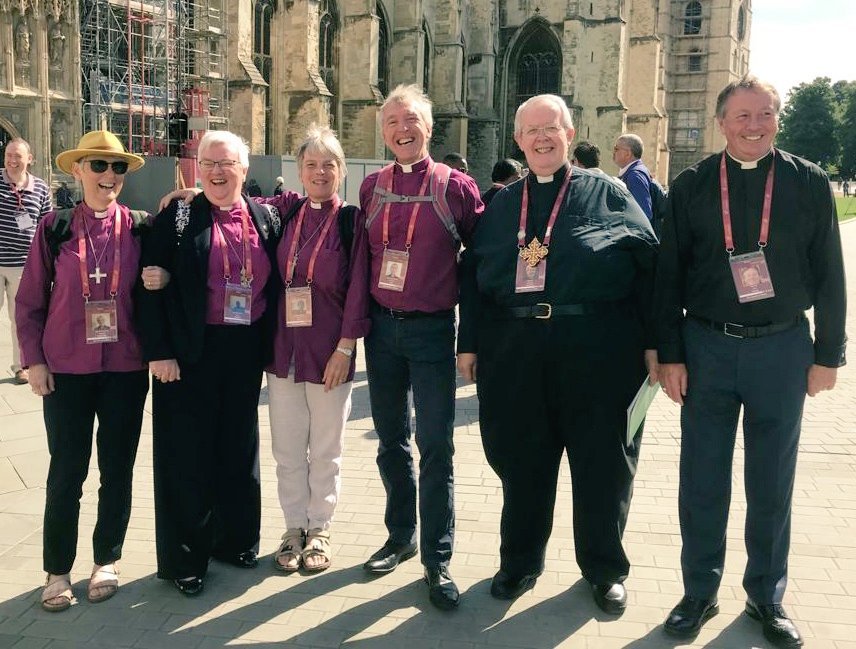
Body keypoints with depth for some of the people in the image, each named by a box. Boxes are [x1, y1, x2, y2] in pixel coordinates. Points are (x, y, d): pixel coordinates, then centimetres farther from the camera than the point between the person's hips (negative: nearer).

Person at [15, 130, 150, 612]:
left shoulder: (138, 229, 2)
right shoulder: (55, 228, 0)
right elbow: (30, 300, 3)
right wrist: (34, 360, -2)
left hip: (126, 367, 1)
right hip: (67, 368, -1)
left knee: (118, 468, 9)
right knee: (67, 470, 5)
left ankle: (107, 561, 26)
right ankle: (58, 571, 20)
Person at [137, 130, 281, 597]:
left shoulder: (266, 220, 7)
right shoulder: (177, 217, -3)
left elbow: (276, 285, 10)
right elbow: (152, 287, -6)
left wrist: (269, 346, 3)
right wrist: (159, 351, -13)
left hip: (245, 352, 4)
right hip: (190, 353, -3)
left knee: (238, 448, 14)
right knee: (188, 453, 3)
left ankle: (234, 539, 31)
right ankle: (184, 558, 17)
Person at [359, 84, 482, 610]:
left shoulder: (454, 186, -4)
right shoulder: (372, 187, 7)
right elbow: (362, 253, 14)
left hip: (432, 330, -4)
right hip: (382, 327, 4)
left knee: (436, 447, -1)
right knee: (392, 442, 14)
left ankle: (438, 560, 9)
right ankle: (401, 536, 31)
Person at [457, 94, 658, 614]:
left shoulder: (608, 195, 6)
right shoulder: (501, 206, 15)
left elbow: (649, 265, 0)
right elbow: (473, 274, 14)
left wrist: (653, 342, -7)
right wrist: (469, 343, 7)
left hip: (598, 350, -2)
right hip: (513, 350, 3)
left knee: (603, 460, 7)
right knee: (520, 458, 11)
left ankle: (605, 569, 27)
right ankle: (520, 561, 30)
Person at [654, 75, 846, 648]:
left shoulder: (809, 184, 1)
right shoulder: (692, 186, 1)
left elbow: (828, 276, 3)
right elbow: (669, 276, 1)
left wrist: (828, 355, 1)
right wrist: (670, 354, -3)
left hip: (782, 348, 0)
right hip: (707, 347, 0)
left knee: (772, 482, 11)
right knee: (702, 478, 8)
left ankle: (767, 597, 28)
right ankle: (700, 592, 24)